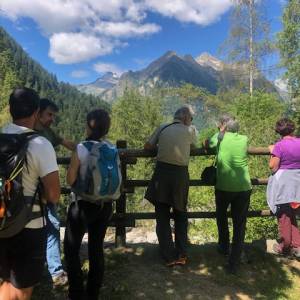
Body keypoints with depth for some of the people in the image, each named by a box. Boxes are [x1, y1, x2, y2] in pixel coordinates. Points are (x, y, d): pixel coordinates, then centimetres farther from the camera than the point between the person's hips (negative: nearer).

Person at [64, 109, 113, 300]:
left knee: (71, 249, 14)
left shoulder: (82, 148, -16)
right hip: (105, 205, 5)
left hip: (83, 205, -5)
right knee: (97, 248, 16)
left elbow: (70, 180, -9)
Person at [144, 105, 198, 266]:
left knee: (162, 217, 11)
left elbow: (147, 146, 8)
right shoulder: (191, 130, 3)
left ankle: (169, 256, 14)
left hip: (162, 172, 0)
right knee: (181, 215, 18)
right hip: (180, 174, 0)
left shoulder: (162, 128, 6)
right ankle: (181, 255, 22)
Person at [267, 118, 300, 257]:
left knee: (284, 216, 9)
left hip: (283, 184, -5)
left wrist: (272, 152, -2)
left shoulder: (279, 145, -16)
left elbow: (273, 167, -14)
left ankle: (285, 247, 24)